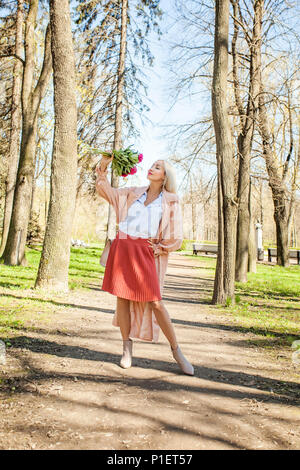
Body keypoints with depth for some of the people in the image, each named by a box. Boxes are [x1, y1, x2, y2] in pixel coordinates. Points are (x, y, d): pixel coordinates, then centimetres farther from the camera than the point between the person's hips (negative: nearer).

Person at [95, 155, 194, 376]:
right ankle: (127, 350, 15)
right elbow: (106, 191, 22)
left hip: (146, 252, -3)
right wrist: (103, 168, 12)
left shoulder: (170, 202, 7)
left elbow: (175, 237, 7)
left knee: (155, 302, -8)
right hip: (123, 248, 3)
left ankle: (177, 351, 5)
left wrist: (159, 249, -2)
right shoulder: (133, 193, 15)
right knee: (123, 298, 3)